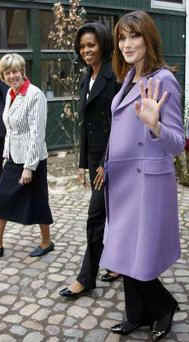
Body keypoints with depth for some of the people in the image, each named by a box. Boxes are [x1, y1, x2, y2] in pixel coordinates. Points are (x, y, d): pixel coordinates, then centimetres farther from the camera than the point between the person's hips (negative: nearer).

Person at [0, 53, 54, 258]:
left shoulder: (35, 95, -17)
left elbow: (37, 133, -20)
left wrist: (29, 166, -20)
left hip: (31, 159, -8)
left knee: (36, 202, 7)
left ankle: (46, 243, 27)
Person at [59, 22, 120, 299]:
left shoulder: (115, 76, -12)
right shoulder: (87, 80, 14)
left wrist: (107, 163, -18)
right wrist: (83, 163, 15)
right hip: (95, 156, 8)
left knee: (96, 216, -3)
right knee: (110, 213, 16)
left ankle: (87, 277, 10)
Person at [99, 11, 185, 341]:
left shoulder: (163, 80, -13)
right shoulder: (128, 78, 11)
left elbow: (177, 143, -18)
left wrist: (154, 125, -37)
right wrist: (108, 169, 20)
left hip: (147, 180, -8)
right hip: (122, 180, 8)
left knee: (138, 260, 1)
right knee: (124, 254, 14)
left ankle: (165, 306, 28)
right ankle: (137, 315, 32)